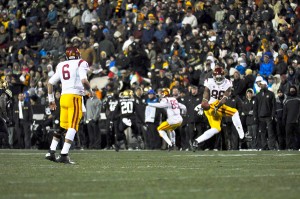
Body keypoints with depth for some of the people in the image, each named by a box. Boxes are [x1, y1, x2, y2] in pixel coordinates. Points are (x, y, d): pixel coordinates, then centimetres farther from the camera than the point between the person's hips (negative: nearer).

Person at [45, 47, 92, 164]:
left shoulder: (61, 66, 16)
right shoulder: (80, 64, -2)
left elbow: (50, 83, 20)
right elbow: (84, 81, -16)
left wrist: (51, 99, 29)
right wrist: (90, 91, 3)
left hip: (64, 97, 6)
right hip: (74, 97, -6)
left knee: (62, 127, 16)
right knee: (72, 127, -8)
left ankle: (51, 152, 12)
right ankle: (64, 155, -17)